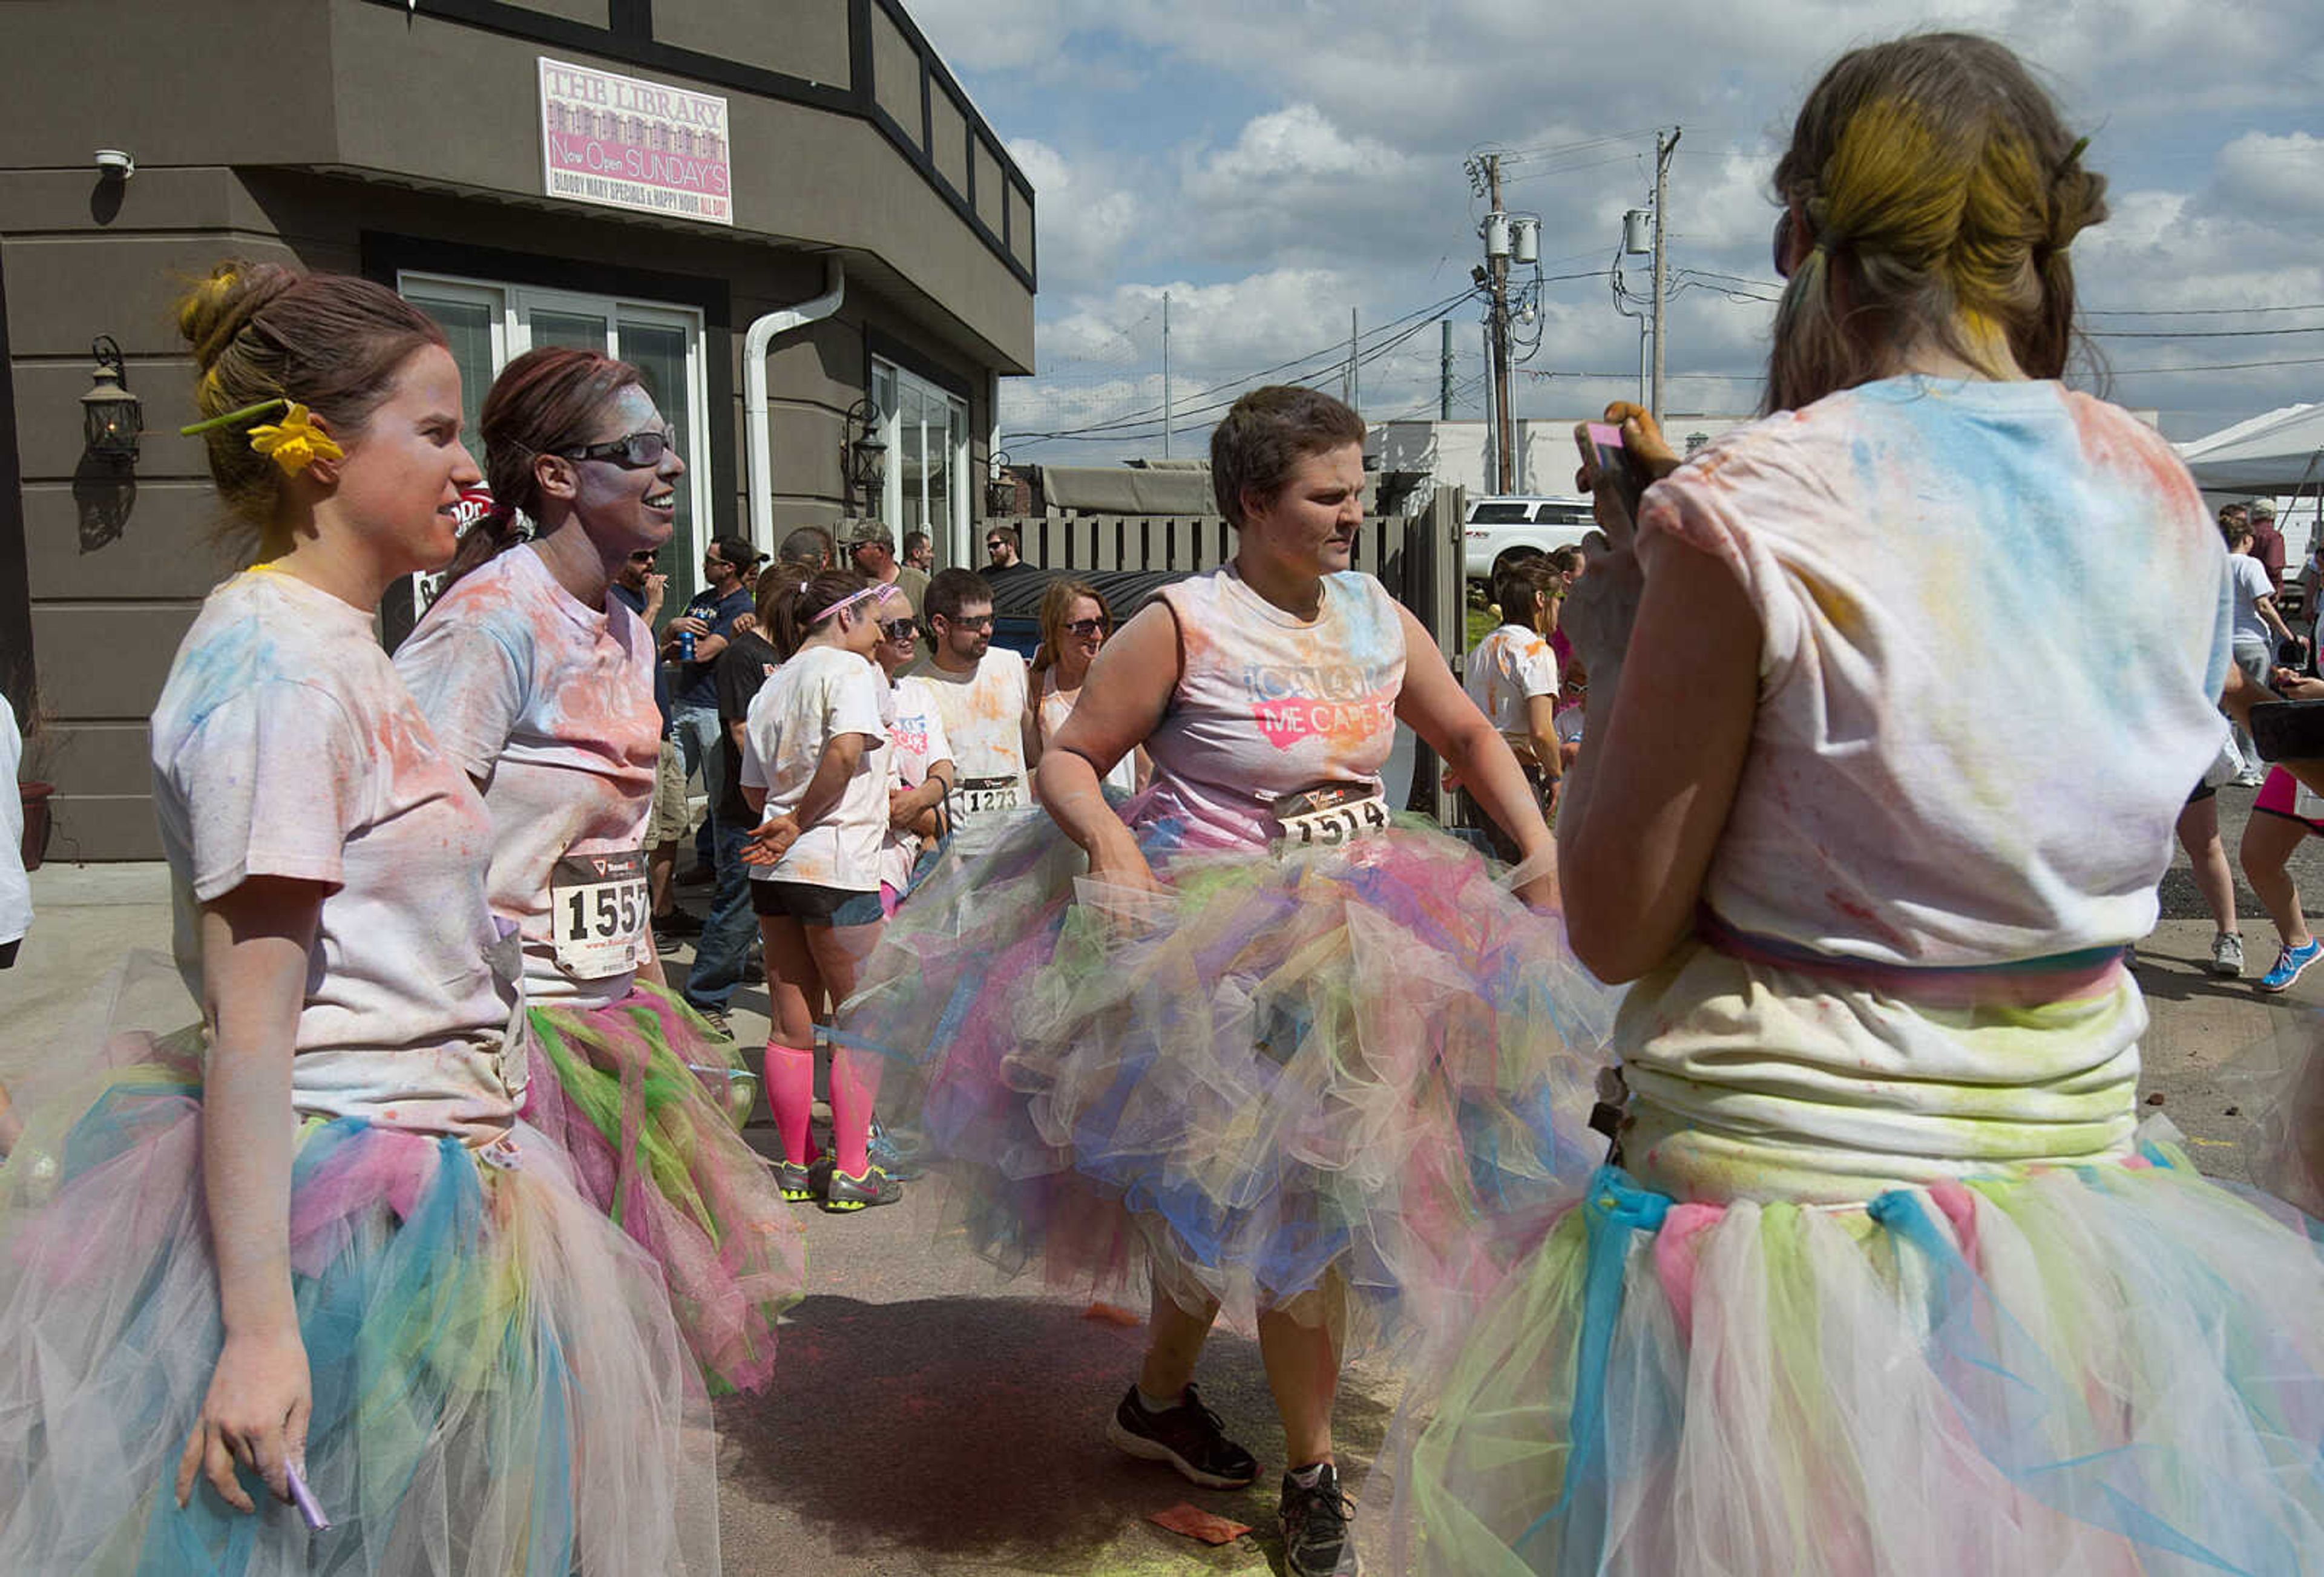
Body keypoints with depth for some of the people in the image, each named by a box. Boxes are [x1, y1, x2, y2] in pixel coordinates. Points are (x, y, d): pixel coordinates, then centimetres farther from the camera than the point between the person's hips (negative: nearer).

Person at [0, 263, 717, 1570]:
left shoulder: (337, 647, 12)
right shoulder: (279, 663, -17)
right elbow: (251, 1018, -21)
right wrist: (260, 1326, -22)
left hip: (427, 1165, 9)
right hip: (355, 1202, -9)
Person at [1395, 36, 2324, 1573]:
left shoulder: (1745, 509, -17)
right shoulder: (2159, 494, 0)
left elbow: (1619, 926, -13)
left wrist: (1617, 645, 0)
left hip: (1790, 1197, -5)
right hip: (2077, 1166, 6)